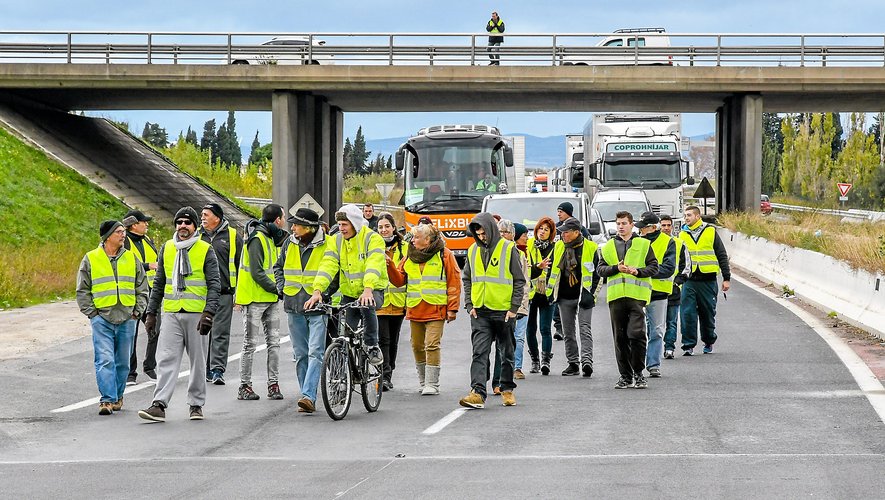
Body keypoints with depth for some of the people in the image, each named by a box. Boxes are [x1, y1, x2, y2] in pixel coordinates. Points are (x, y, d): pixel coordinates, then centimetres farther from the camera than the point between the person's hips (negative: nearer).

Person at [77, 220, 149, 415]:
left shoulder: (132, 259, 10)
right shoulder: (90, 259, 3)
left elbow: (142, 288, 15)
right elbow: (83, 291, 6)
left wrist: (137, 311, 5)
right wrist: (91, 312, -2)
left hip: (127, 319, 3)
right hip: (101, 318, -3)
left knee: (123, 362, 9)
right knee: (105, 360, -12)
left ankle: (117, 396, 23)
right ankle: (107, 399, -14)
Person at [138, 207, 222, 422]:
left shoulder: (205, 251, -1)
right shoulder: (166, 249, 10)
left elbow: (214, 284, -6)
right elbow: (159, 284, 16)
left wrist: (209, 313, -17)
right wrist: (151, 313, 11)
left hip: (196, 315, -2)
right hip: (171, 314, 3)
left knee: (198, 362, 7)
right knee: (166, 360, -7)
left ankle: (196, 404, 16)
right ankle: (159, 405, -13)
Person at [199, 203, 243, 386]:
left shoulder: (232, 236, 3)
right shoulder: (197, 236, 11)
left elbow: (241, 265, 6)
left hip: (223, 293, -3)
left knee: (220, 332, -6)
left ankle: (218, 369, -8)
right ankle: (206, 369, 16)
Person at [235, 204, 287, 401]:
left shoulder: (271, 238, 15)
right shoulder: (257, 239, -14)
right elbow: (256, 273, -19)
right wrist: (276, 288, -16)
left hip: (271, 299, 8)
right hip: (255, 299, -8)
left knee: (273, 342, 5)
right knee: (250, 344, -2)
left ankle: (273, 384, 9)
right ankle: (244, 386, 3)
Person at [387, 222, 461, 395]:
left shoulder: (444, 255, -1)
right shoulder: (410, 256, 14)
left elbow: (454, 282, -2)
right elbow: (399, 280, 12)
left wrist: (452, 308, -6)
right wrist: (390, 266, -6)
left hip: (435, 310, -5)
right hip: (415, 310, 5)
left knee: (432, 346, -11)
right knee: (417, 347, 10)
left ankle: (432, 384, -7)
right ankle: (423, 382, 24)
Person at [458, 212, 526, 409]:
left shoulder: (509, 249, -5)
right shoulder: (473, 251, 7)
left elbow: (519, 280, -3)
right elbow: (466, 279, 15)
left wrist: (514, 308, -8)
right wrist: (469, 305, 4)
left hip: (503, 311, -3)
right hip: (479, 312, 3)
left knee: (507, 354, 10)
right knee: (480, 352, -8)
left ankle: (507, 389, 23)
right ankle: (477, 393, -16)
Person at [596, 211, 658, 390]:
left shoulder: (643, 244, 8)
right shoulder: (608, 246, 15)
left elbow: (653, 267, 5)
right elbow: (600, 270, 9)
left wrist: (637, 271, -12)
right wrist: (616, 268, -8)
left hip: (637, 295, -3)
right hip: (616, 296, 3)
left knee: (637, 334, -12)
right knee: (620, 338, 5)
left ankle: (638, 373, 1)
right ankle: (625, 375, 13)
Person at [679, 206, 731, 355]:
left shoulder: (711, 232, 3)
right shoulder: (682, 235, 9)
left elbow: (722, 256, 5)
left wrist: (726, 278, 2)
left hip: (708, 280, -1)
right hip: (689, 281, 1)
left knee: (708, 313, 7)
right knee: (687, 313, -8)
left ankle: (709, 342, 24)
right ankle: (688, 345, -4)